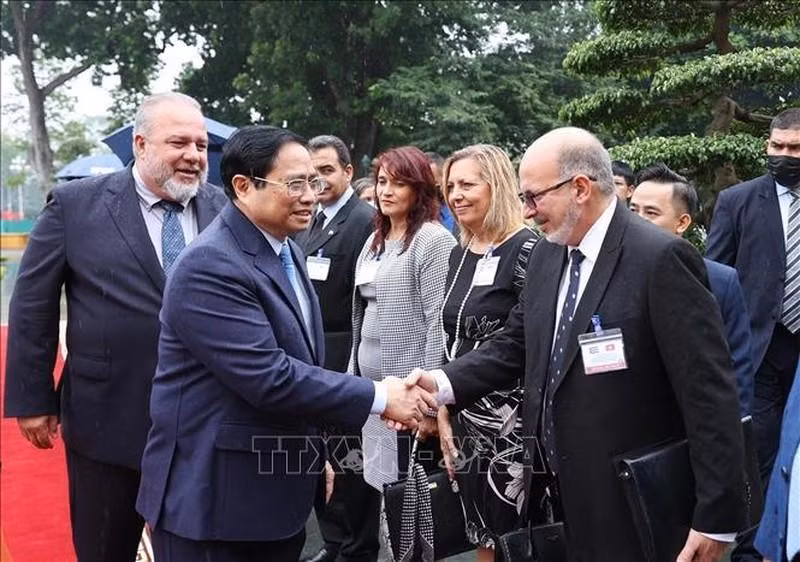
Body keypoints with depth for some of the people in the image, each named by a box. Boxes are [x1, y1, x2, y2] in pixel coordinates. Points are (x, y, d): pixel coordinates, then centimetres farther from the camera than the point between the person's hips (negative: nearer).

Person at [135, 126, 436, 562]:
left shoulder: (285, 250, 9)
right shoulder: (210, 266, -21)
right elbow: (269, 377, -27)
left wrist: (310, 455, 19)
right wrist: (377, 397, -21)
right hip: (214, 496, -8)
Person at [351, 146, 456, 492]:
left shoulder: (434, 240, -10)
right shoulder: (375, 240, 15)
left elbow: (439, 322, -15)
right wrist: (354, 372, 17)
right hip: (370, 379, 8)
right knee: (377, 478, 11)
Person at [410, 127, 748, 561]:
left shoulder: (660, 258, -17)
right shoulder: (546, 255, 7)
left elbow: (710, 391, -18)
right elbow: (515, 345, 10)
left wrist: (716, 517, -18)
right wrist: (442, 383, -7)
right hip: (562, 496, 7)